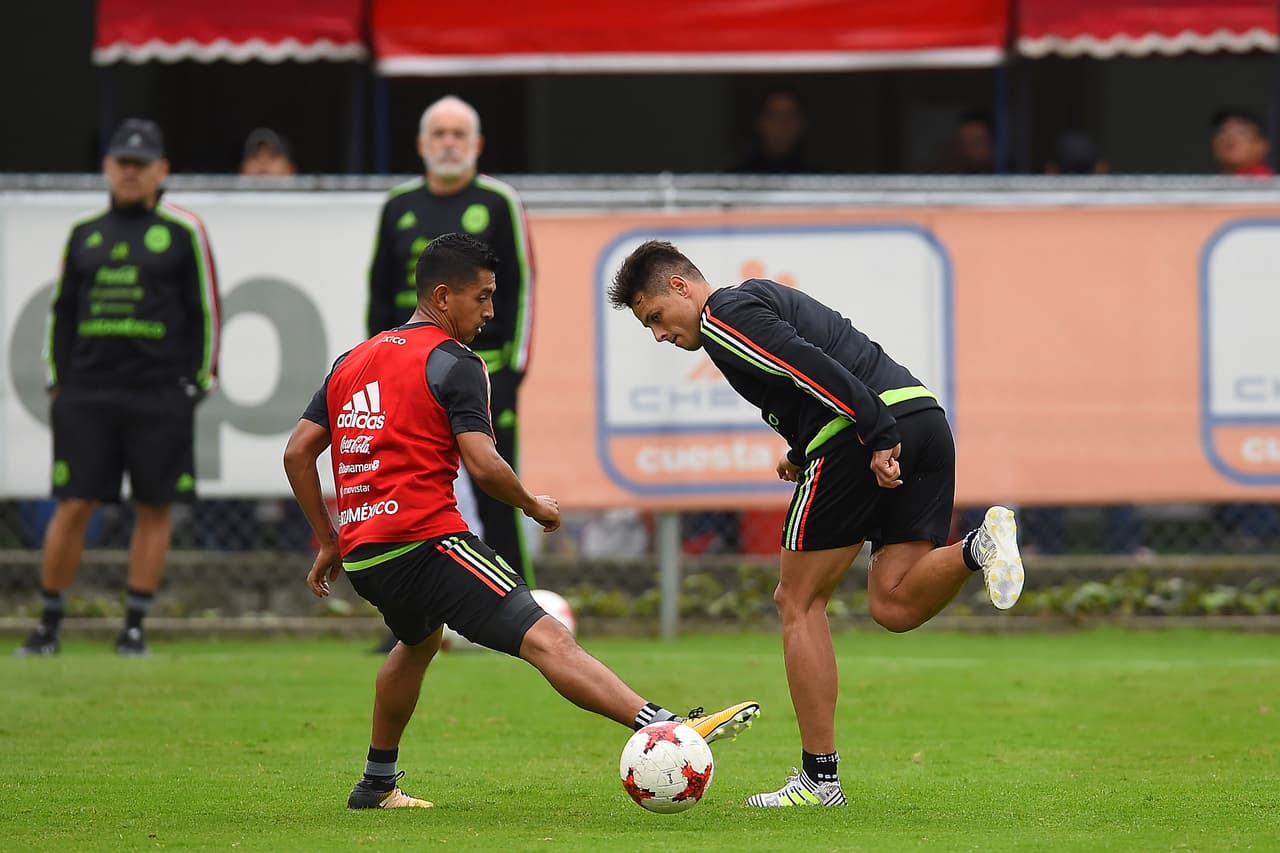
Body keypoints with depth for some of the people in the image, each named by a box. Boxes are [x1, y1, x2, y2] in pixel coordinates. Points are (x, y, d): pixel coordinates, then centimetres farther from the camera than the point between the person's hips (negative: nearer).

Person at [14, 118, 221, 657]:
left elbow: (205, 310, 4)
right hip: (87, 393, 2)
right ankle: (49, 624, 6)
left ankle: (135, 627, 9)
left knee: (154, 508, 1)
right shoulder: (84, 235, 13)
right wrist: (56, 381, 10)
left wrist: (199, 380, -1)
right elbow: (62, 311, 18)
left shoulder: (183, 233, 4)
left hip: (160, 395, -2)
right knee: (73, 507, -2)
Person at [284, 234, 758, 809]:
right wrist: (534, 506, 3)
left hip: (360, 556, 8)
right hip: (424, 541, -8)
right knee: (547, 639, -21)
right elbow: (483, 465, -15)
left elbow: (298, 453, 18)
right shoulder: (453, 363, -5)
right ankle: (665, 727, -35)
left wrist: (328, 542, 25)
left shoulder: (352, 362, 18)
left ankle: (377, 784, 45)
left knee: (419, 640, 39)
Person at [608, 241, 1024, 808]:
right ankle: (980, 547, -18)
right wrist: (801, 452, 21)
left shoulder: (723, 316, 0)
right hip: (925, 415, 9)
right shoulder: (765, 298, 30)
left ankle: (819, 777, 4)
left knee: (798, 602, 4)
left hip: (872, 429, -9)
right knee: (893, 607, 7)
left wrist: (877, 438, -20)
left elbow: (813, 367, -14)